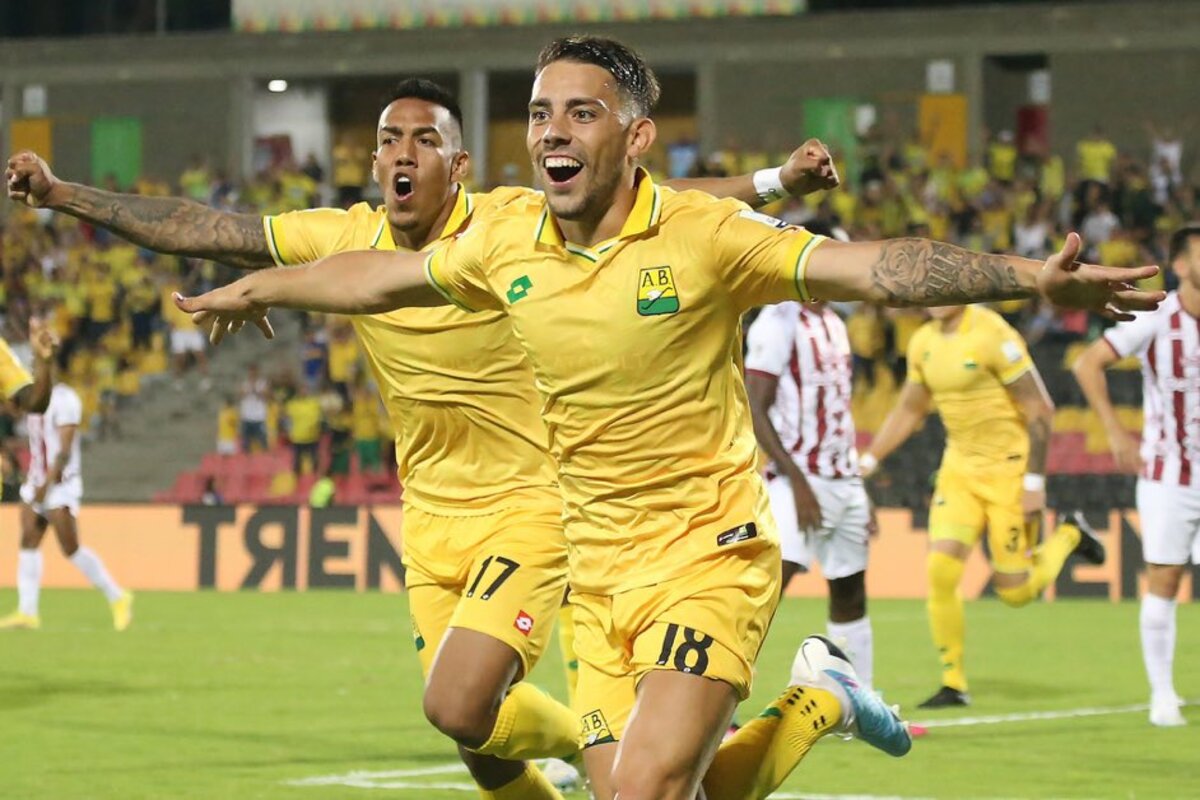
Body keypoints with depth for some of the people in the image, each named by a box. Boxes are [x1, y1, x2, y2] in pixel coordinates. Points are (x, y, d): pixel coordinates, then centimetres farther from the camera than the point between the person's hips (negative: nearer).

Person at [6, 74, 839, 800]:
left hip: (529, 509, -5)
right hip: (432, 522, 5)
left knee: (459, 708, -19)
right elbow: (203, 229, 3)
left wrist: (774, 180, -23)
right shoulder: (346, 240, -2)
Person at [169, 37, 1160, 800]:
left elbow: (873, 266, -22)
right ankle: (818, 705, 29)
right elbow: (380, 276, 18)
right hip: (597, 565, 5)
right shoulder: (505, 245, 0)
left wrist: (1033, 276, -35)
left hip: (708, 551, -5)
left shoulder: (706, 236, -15)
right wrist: (253, 289, 31)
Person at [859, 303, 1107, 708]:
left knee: (1015, 592, 0)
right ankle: (953, 684, 1)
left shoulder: (993, 336, -19)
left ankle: (1069, 537, 30)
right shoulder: (924, 342, 3)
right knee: (940, 571, -10)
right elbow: (909, 410, 17)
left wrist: (1035, 482, -17)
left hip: (1007, 468, -6)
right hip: (959, 466, 6)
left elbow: (1039, 410, -16)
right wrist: (869, 460, 8)